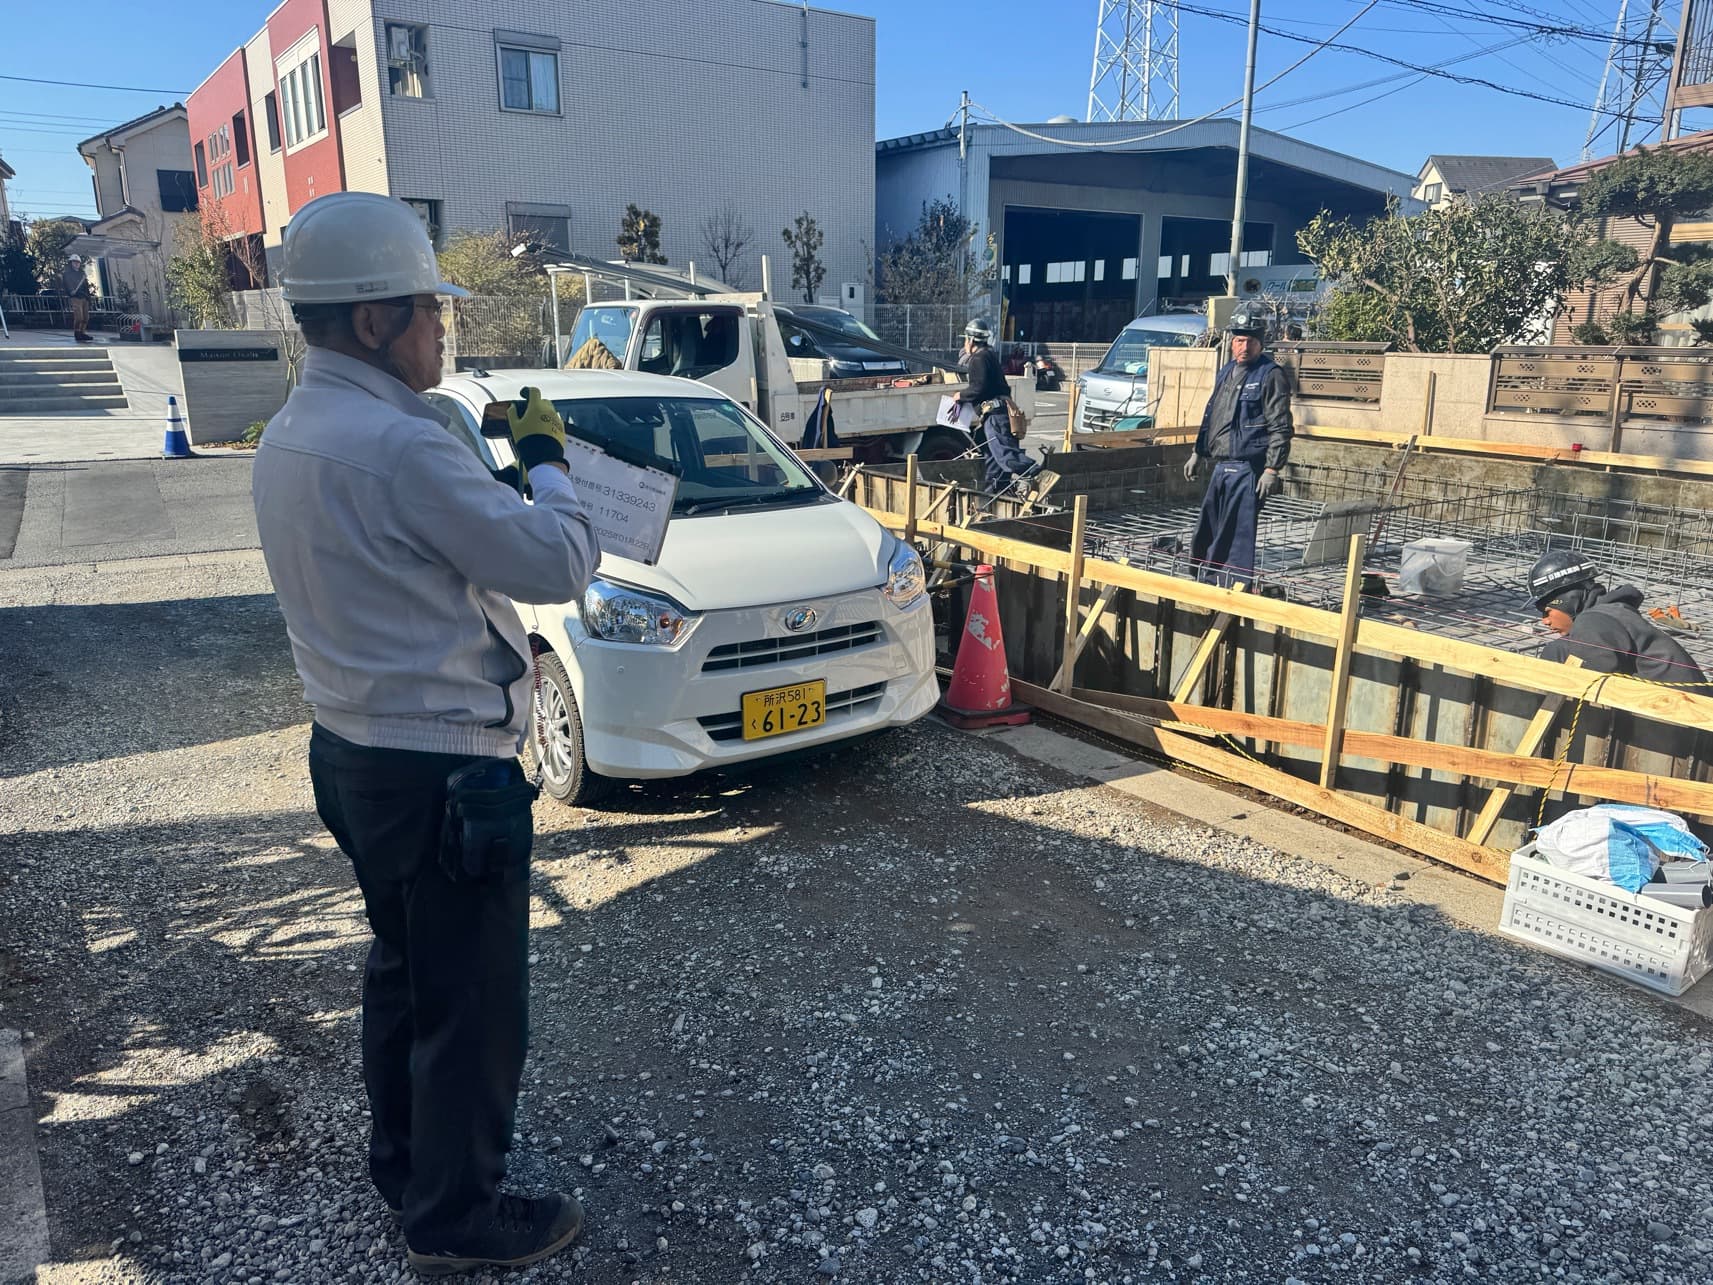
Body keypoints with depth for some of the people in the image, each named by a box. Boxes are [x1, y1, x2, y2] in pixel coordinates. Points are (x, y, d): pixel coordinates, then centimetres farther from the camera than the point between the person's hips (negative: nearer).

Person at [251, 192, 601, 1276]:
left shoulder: (288, 436, 7)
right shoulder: (400, 444, -24)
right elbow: (560, 564, -19)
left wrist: (500, 470, 10)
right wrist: (545, 458, -3)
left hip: (357, 753, 10)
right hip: (442, 772, -10)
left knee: (403, 973, 25)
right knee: (472, 1003, 7)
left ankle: (404, 1164, 44)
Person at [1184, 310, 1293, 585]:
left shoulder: (1271, 376, -9)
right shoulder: (1227, 372, 16)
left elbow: (1280, 428, -13)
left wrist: (1272, 469, -19)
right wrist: (1198, 453, 25)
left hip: (1248, 468, -8)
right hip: (1221, 466, 9)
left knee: (1238, 534, -7)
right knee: (1205, 531, 16)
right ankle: (1205, 582, 29)